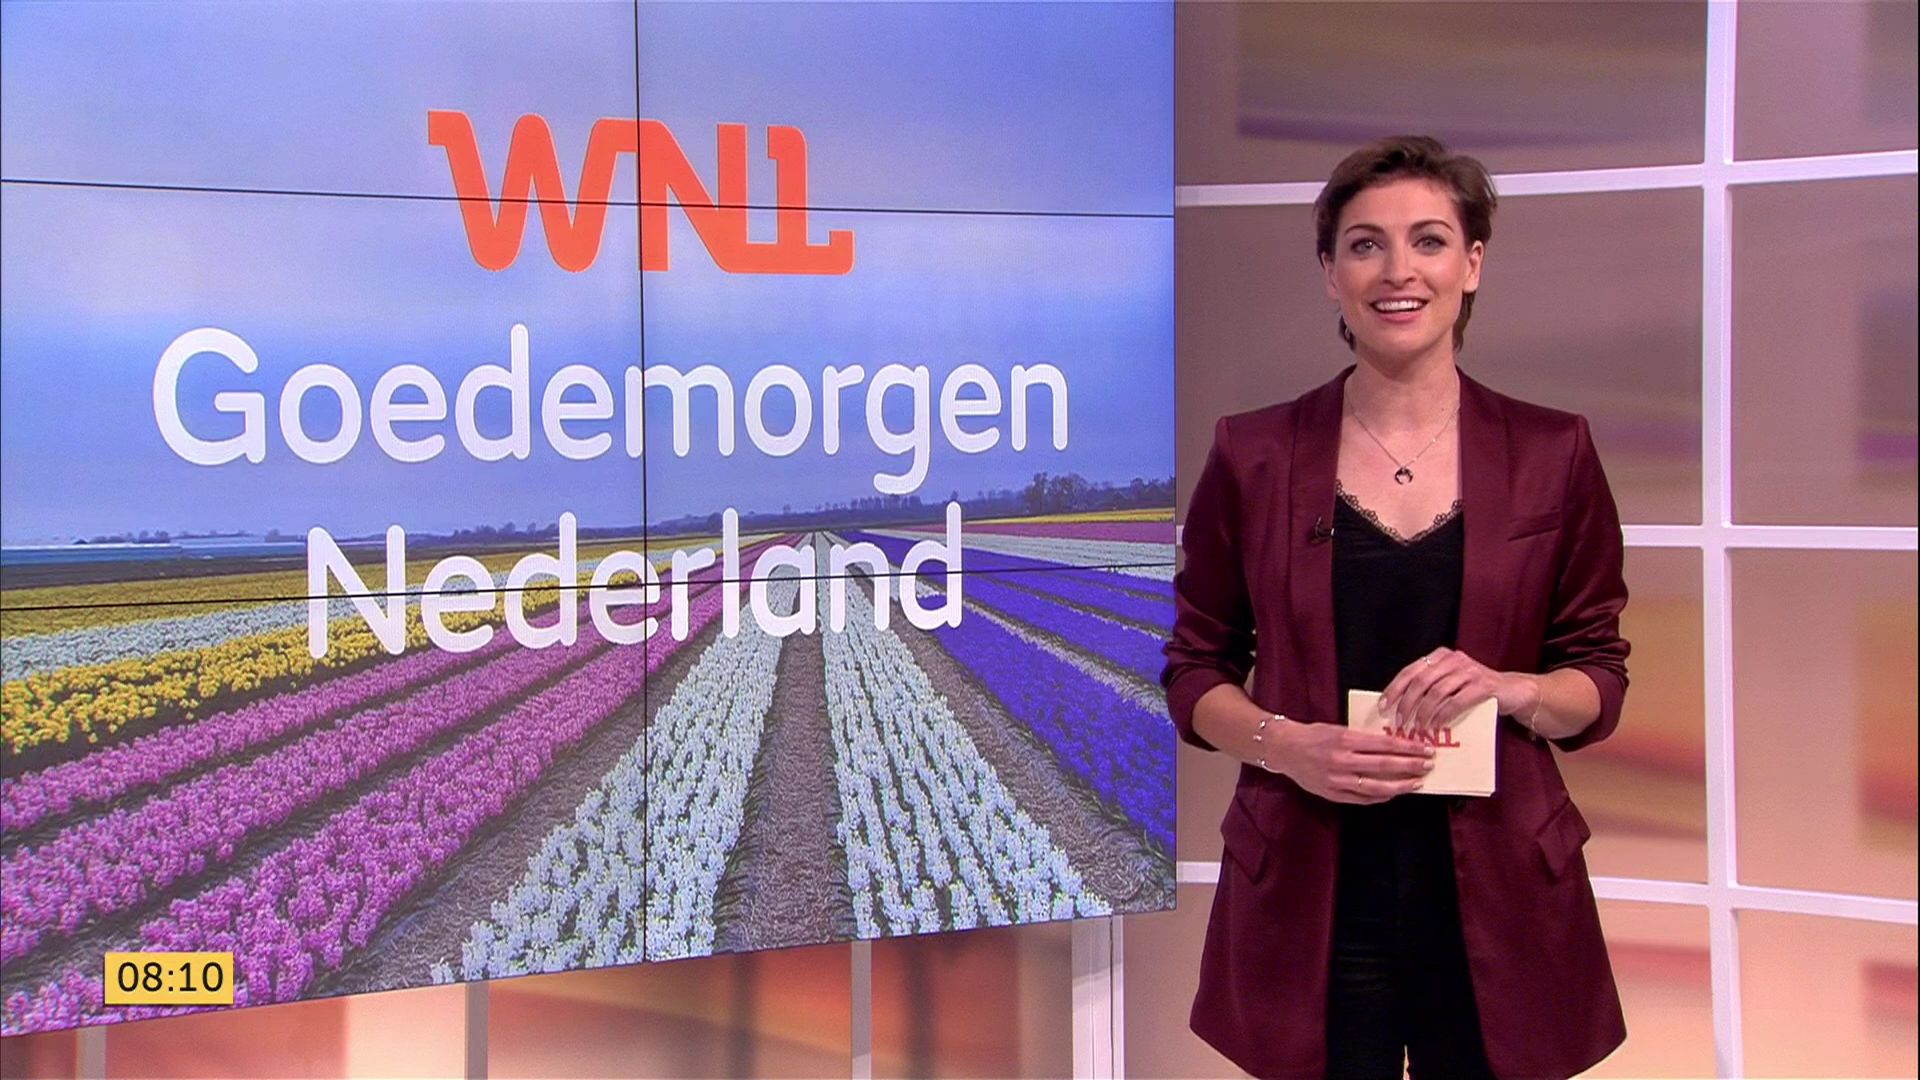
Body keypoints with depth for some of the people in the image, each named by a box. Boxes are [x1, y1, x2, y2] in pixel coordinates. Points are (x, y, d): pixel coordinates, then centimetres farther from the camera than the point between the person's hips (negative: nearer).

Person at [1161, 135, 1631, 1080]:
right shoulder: (1254, 454, -1)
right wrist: (1284, 744, -14)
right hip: (1310, 901, -1)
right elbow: (1196, 666, 4)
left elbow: (1601, 676, 5)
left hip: (1497, 898, 1)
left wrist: (1514, 689, -15)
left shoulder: (1552, 455, 1)